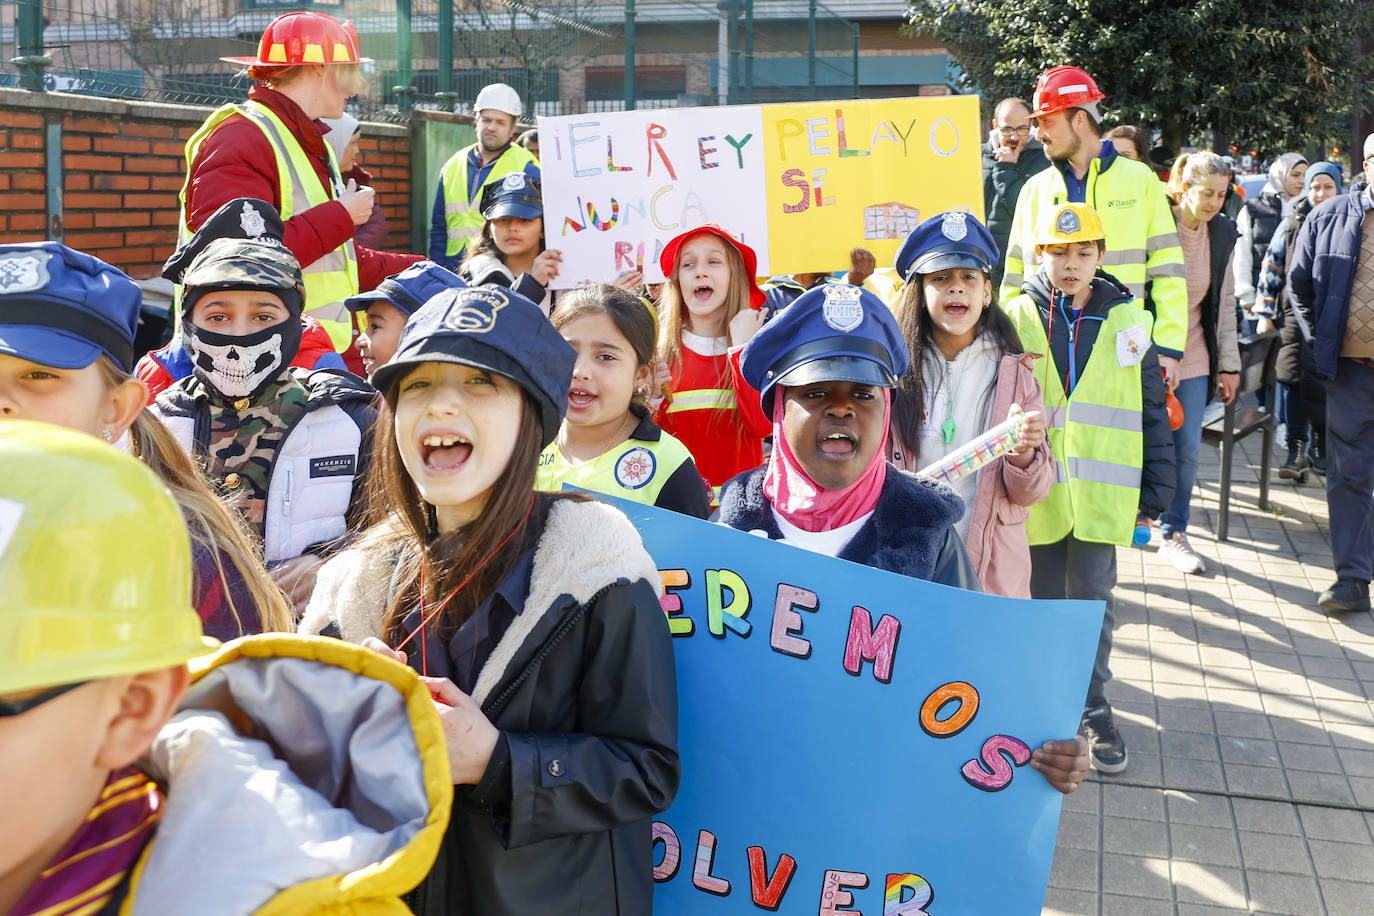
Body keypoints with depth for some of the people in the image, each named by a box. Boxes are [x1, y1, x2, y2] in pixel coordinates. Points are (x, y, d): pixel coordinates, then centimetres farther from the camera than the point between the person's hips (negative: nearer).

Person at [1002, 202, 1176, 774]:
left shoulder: (1127, 320, 3)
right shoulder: (1017, 318, 0)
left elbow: (1152, 410, 6)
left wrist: (1155, 490, 4)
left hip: (1102, 490, 0)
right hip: (1036, 489, 0)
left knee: (1092, 596, 3)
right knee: (1044, 594, 12)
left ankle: (1093, 704, 19)